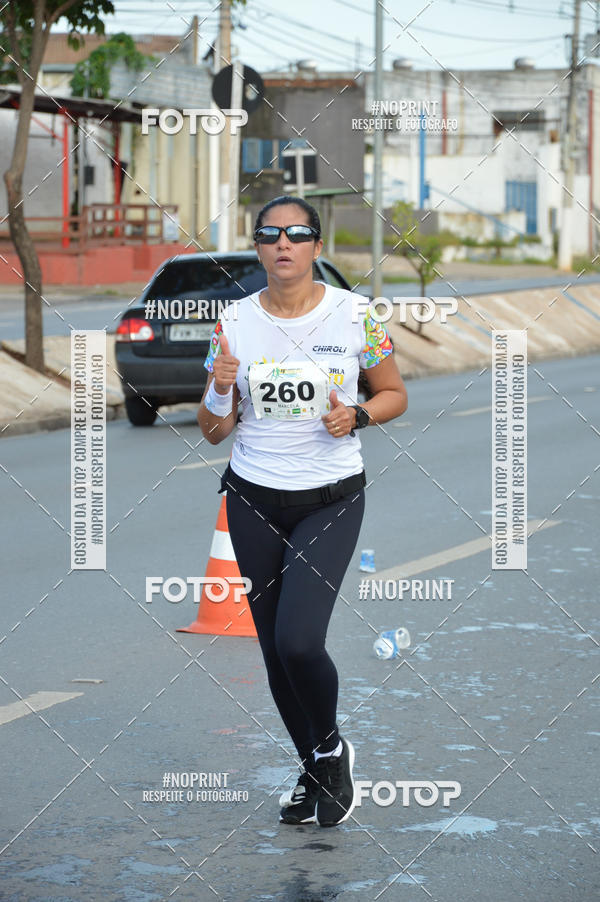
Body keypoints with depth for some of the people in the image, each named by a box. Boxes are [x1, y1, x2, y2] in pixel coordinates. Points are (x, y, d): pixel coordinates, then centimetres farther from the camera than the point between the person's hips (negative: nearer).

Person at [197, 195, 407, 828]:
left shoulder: (354, 314, -5)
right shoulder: (235, 322, -1)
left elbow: (394, 395, 8)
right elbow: (213, 432, 3)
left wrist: (355, 415, -12)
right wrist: (220, 389, -18)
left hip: (332, 498, -3)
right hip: (255, 500, 3)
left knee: (299, 641, -18)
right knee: (274, 649, 8)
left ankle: (331, 747, 10)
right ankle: (314, 772, 28)